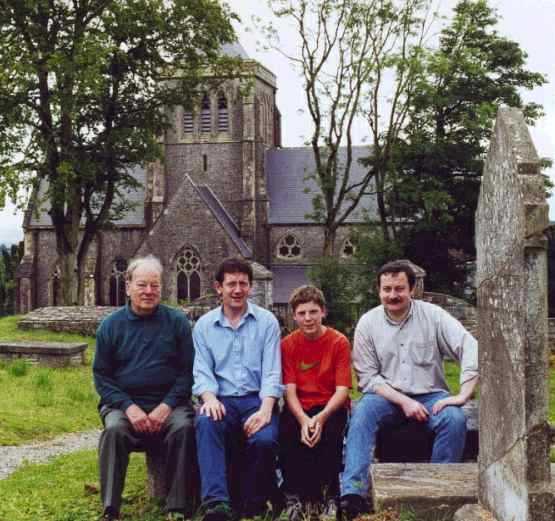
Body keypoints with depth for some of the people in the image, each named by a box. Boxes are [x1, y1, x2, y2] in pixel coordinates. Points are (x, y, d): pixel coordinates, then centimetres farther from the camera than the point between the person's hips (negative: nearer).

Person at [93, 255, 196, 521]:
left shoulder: (177, 321, 4)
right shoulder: (111, 325, 5)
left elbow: (187, 370, 2)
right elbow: (101, 375, 5)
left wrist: (167, 405, -12)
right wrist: (128, 406, -10)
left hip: (168, 402, 0)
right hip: (124, 402, 1)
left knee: (184, 427, -30)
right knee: (114, 429, -31)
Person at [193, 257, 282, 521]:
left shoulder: (267, 321, 7)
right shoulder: (204, 325, 11)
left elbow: (272, 372, -1)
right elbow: (202, 371, 3)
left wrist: (266, 409, -18)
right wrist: (209, 398, -20)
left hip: (257, 399, 0)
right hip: (221, 400, 1)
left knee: (265, 439, -31)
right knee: (206, 422, -34)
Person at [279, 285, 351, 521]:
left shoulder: (339, 342, -8)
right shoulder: (288, 344, -2)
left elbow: (342, 390, -12)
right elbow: (290, 390, -8)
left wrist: (321, 418, -29)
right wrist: (303, 419, -27)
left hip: (330, 407, -1)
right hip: (299, 408, 2)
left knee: (330, 433, -32)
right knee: (286, 433, -29)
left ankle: (330, 496, -8)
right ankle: (294, 497, -8)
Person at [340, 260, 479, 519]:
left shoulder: (433, 315, -4)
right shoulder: (368, 322, -1)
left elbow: (472, 350, -12)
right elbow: (368, 377, -2)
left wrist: (462, 395, -23)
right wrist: (403, 401, -16)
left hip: (429, 395, 0)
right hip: (387, 396, 0)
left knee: (455, 419, -29)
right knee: (361, 413, -30)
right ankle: (354, 492, -35)